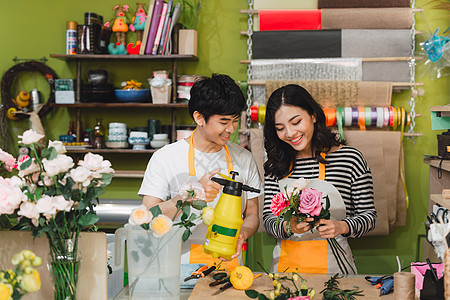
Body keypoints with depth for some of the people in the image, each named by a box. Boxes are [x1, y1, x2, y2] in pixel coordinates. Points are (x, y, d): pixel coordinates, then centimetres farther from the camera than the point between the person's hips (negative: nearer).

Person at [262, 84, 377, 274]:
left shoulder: (350, 159, -1)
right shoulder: (276, 165, 8)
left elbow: (369, 215, 4)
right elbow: (268, 219, 7)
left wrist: (342, 227, -14)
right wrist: (288, 227, -14)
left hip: (331, 267, -2)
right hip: (285, 265, 3)